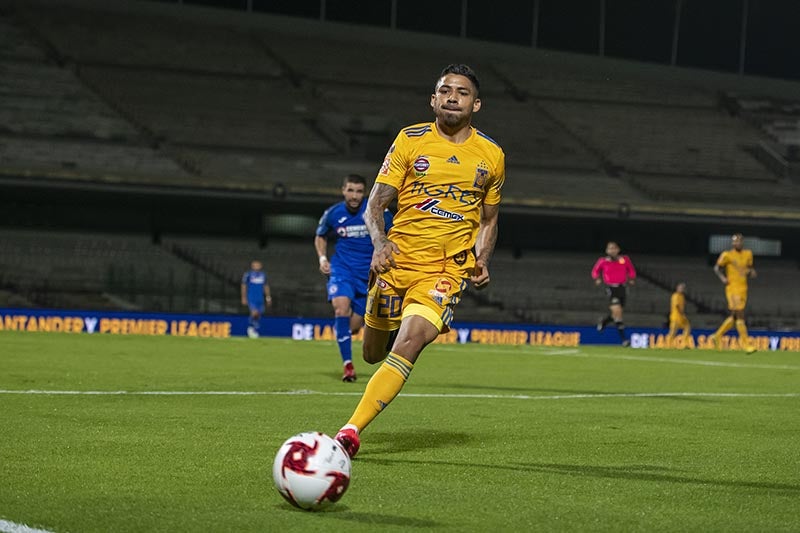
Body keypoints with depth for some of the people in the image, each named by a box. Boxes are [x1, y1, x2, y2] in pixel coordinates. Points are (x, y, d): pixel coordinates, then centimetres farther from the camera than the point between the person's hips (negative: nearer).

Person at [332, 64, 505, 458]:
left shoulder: (492, 156, 6)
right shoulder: (410, 140, 2)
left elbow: (489, 219, 19)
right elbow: (376, 203, 1)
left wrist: (481, 260, 0)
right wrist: (379, 242, -19)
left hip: (448, 270, -1)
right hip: (398, 260, 1)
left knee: (408, 345, -24)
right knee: (373, 353, 11)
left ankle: (351, 431, -24)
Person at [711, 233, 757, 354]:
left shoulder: (748, 254, 11)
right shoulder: (727, 255, -6)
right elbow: (717, 268, 2)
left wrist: (751, 272, 0)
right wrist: (722, 277, -14)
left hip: (743, 289, 7)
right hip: (732, 288, -7)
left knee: (735, 316, 11)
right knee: (740, 315, -11)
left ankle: (717, 336, 26)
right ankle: (746, 344, -10)